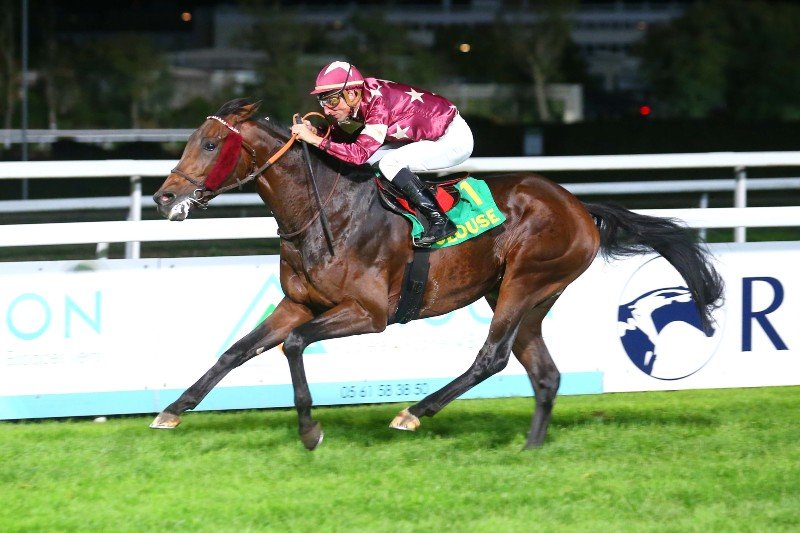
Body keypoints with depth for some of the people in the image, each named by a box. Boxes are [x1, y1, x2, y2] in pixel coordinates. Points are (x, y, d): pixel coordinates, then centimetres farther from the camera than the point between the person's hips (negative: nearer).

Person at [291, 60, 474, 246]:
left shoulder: (378, 103, -30)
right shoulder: (357, 101, -6)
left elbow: (360, 153, -36)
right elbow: (341, 134, 6)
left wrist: (316, 140, -36)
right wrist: (315, 132, -14)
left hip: (455, 140, -9)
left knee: (390, 163, -24)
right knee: (372, 158, 1)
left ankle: (439, 221, -18)